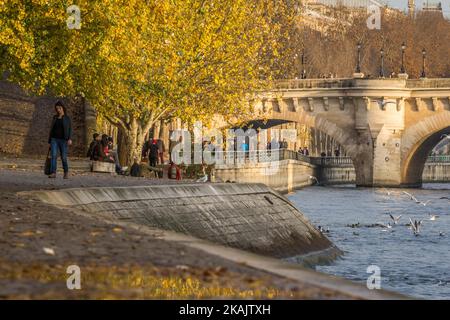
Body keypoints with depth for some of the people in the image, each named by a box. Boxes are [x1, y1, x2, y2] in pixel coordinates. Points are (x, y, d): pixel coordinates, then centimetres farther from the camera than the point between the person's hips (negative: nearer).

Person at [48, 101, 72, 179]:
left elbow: (70, 129, -3)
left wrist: (70, 139, -19)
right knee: (53, 156, -17)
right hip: (54, 140, 2)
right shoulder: (55, 118, 12)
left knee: (64, 158, -3)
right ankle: (53, 173, -24)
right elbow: (52, 130, 14)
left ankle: (66, 172, 20)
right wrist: (49, 141, 11)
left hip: (63, 140, -2)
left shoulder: (67, 118, 3)